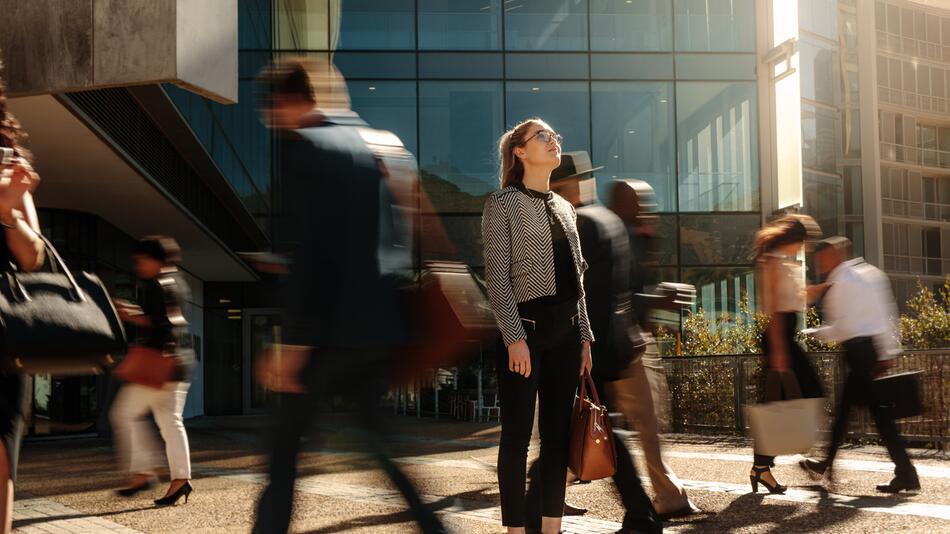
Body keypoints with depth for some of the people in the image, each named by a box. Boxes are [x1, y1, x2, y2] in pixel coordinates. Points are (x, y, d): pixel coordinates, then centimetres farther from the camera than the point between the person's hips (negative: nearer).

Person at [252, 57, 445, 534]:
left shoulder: (303, 146, -9)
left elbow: (307, 252, -17)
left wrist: (293, 341, -16)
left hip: (331, 327, -7)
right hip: (378, 323, 7)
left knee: (282, 445, 6)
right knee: (382, 445, 16)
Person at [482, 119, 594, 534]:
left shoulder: (564, 208, 16)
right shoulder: (502, 204, -3)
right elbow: (497, 277, -9)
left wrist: (584, 335, 12)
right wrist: (515, 337, -16)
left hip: (565, 329, 6)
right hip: (525, 327, -6)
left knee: (558, 433, 8)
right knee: (518, 434, -1)